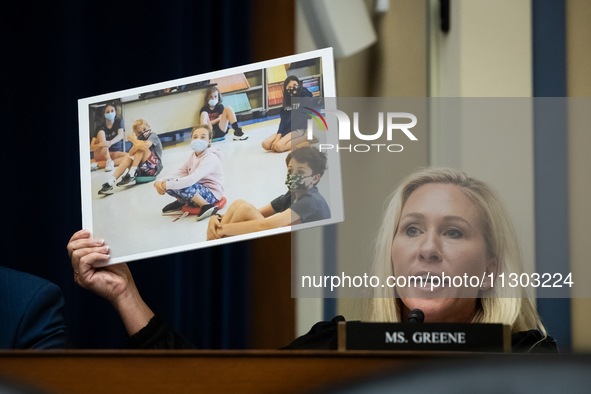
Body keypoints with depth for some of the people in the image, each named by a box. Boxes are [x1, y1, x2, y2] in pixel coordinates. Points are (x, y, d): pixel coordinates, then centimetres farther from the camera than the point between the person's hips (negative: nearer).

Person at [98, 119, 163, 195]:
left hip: (154, 168, -6)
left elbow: (147, 145, -28)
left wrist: (133, 139, -11)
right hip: (142, 170, 6)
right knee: (127, 156, -15)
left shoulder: (153, 136, -2)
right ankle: (110, 183, -29)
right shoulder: (140, 139, 15)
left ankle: (131, 176, -25)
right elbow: (131, 154, -3)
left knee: (141, 148, -21)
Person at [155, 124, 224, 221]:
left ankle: (206, 206, -22)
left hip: (212, 195, -8)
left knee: (180, 185, -29)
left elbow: (192, 179, -31)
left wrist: (167, 185, -29)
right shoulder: (194, 155, 8)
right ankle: (181, 201, 20)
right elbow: (180, 173, 1)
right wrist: (160, 183, -18)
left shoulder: (211, 157, -19)